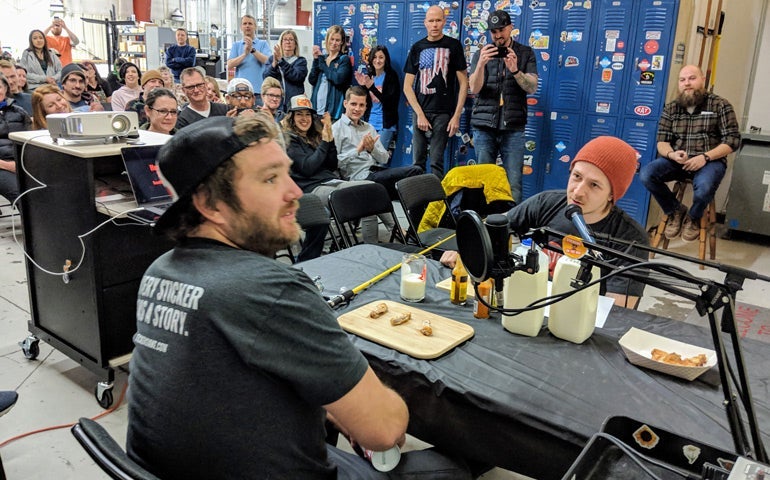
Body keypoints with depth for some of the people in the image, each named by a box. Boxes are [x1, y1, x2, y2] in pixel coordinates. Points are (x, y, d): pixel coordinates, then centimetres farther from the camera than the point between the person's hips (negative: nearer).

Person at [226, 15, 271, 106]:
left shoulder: (263, 44, 11)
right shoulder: (236, 45, 15)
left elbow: (266, 60, -6)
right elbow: (229, 65, 2)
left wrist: (253, 50, -18)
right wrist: (244, 54, -12)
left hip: (258, 89, -1)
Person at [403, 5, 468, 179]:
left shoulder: (453, 46, 3)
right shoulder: (417, 48, 9)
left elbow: (463, 83, 1)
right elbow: (407, 86, 6)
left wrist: (457, 116, -6)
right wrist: (420, 114, -5)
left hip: (443, 112, -2)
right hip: (420, 111, 3)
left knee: (436, 162, -4)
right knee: (417, 162, 5)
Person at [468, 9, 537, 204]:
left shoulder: (525, 53, 8)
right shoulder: (481, 54, 9)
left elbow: (532, 87, -3)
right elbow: (474, 89, -3)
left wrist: (515, 70, -21)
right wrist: (481, 64, -22)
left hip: (513, 127, -1)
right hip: (484, 126, 1)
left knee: (513, 183, -6)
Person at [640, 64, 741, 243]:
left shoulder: (720, 105, 1)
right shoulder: (671, 108, 10)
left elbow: (732, 140, -4)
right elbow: (662, 141, 5)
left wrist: (705, 157, -20)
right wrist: (671, 154, -20)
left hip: (710, 161, -3)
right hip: (678, 160, 3)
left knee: (704, 187, -37)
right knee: (646, 174, -25)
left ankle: (693, 218, 1)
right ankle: (675, 211, 1)